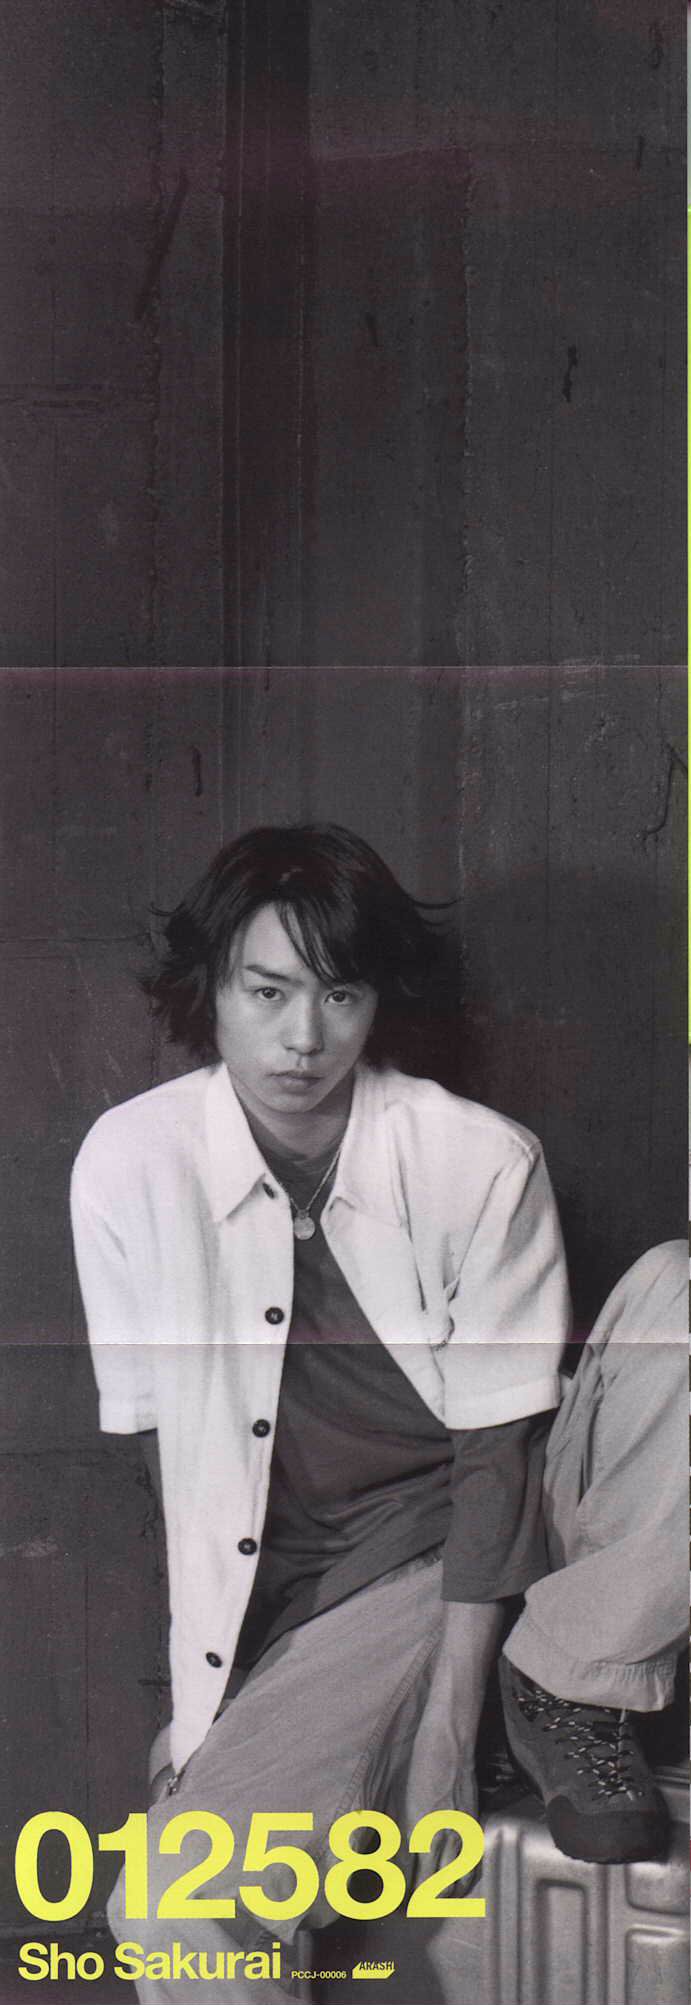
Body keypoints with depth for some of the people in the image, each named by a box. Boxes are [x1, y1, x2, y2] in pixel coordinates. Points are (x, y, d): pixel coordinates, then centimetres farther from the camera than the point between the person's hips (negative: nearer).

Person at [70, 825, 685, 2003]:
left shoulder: (482, 1164, -13)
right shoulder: (130, 1164, -8)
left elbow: (497, 1451, -8)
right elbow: (153, 1439, 0)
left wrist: (447, 1719, -13)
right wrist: (197, 1686, -5)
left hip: (437, 1568, -3)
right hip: (249, 1594, 3)